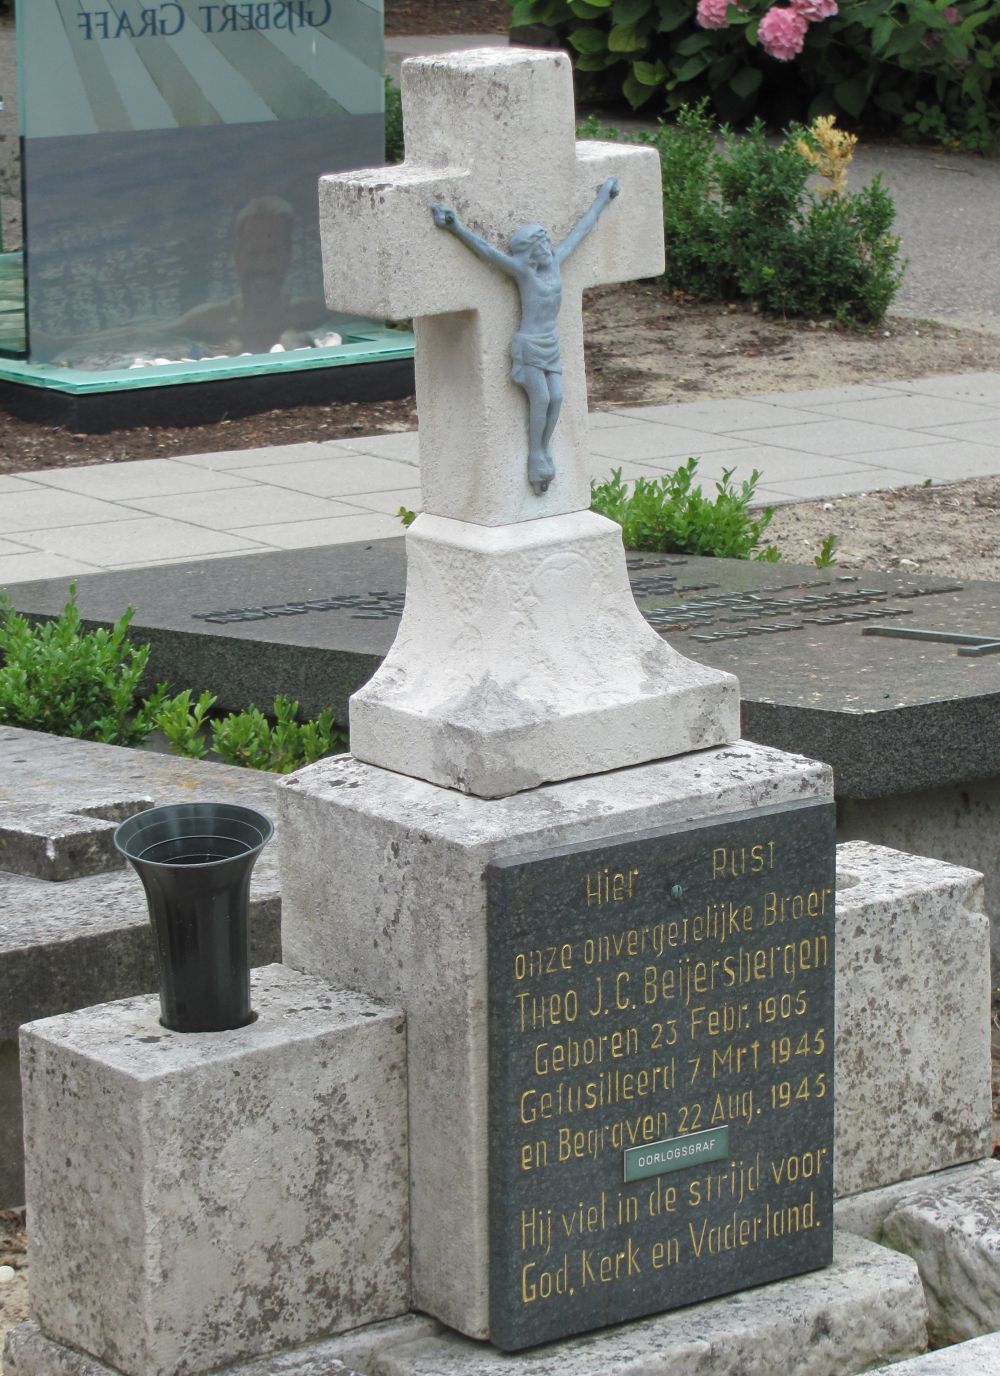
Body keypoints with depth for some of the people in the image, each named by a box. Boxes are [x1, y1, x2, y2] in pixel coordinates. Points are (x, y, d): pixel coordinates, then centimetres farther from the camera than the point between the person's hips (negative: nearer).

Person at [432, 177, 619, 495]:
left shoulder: (555, 259, 4)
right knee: (541, 399, -9)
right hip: (528, 346, -6)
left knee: (556, 398, -2)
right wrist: (457, 229, -34)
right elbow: (486, 251, -22)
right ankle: (535, 456, 4)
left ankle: (544, 452, 11)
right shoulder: (522, 269, -12)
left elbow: (579, 231, 16)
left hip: (551, 345, 6)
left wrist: (600, 201, 28)